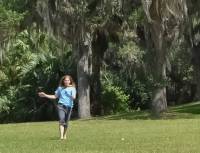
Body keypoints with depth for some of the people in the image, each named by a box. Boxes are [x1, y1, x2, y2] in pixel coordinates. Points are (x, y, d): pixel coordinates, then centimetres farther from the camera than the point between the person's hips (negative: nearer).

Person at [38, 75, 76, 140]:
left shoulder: (72, 88, 6)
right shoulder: (60, 88, 14)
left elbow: (73, 97, -9)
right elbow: (55, 96, 22)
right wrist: (45, 95, 18)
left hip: (69, 106, 0)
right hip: (61, 105, 0)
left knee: (66, 122, 5)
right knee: (61, 120, -18)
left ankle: (64, 135, 25)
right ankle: (61, 136, -28)